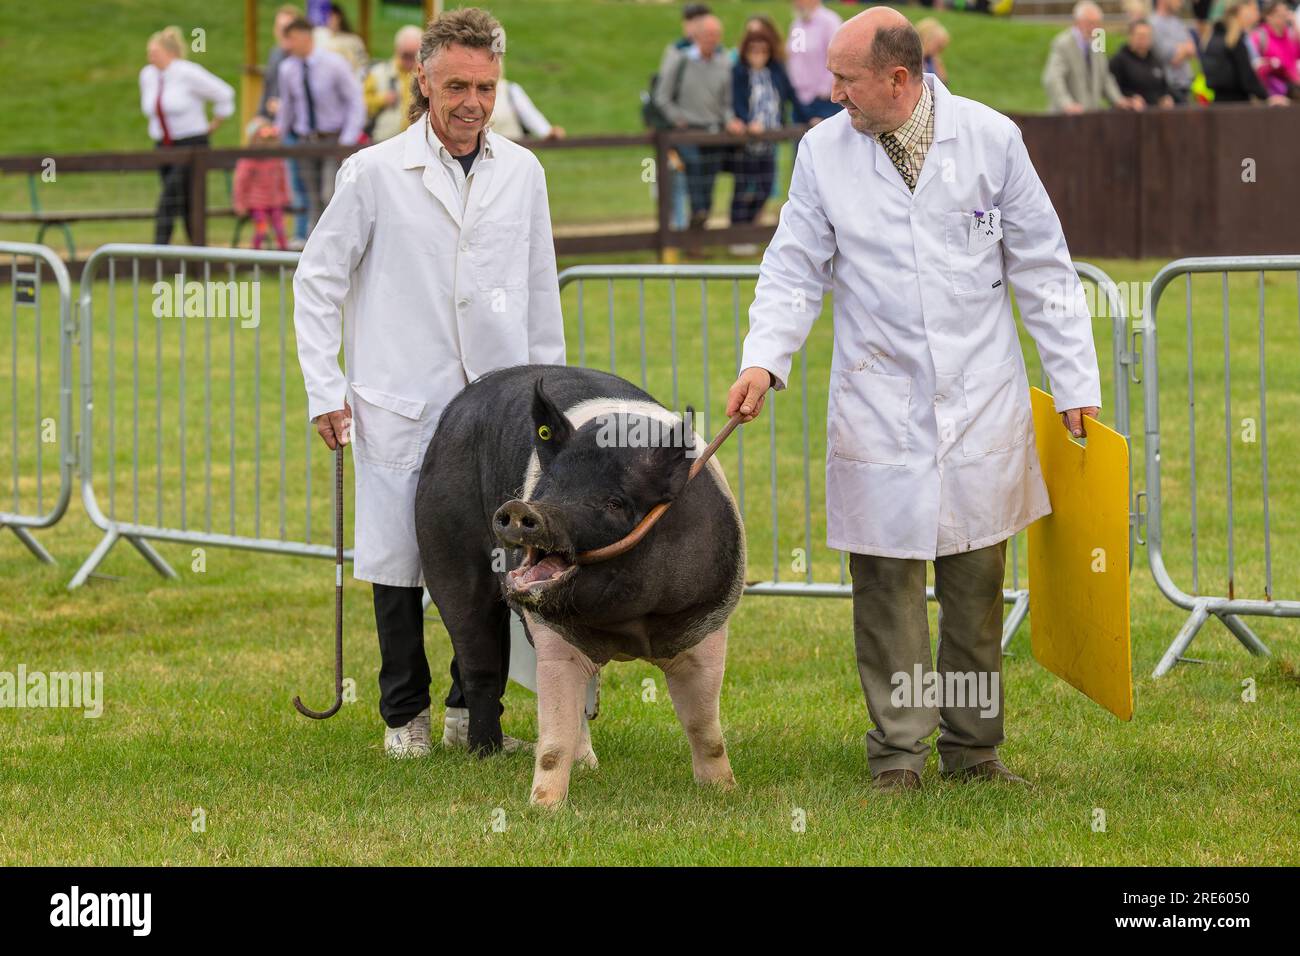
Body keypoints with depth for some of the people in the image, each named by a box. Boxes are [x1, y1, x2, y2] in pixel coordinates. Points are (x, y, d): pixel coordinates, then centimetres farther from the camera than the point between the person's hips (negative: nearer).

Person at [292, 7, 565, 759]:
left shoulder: (522, 173, 8)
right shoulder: (375, 173, -2)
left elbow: (541, 292, 16)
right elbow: (317, 280, 4)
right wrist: (325, 390, 0)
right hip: (402, 407, -2)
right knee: (399, 565, 2)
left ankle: (473, 712, 15)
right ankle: (405, 716, 16)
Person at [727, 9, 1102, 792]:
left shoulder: (990, 138, -2)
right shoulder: (824, 152, 0)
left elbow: (1042, 267, 4)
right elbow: (796, 271, 4)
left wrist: (1075, 382, 3)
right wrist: (765, 359, -13)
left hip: (981, 400, 0)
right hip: (879, 403, 0)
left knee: (977, 580, 6)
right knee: (886, 582, -1)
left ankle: (973, 749, 18)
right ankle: (898, 752, 8)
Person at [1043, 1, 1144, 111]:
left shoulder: (1097, 44, 13)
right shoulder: (1063, 44, -9)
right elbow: (1052, 79, -22)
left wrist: (1119, 101, 5)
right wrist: (1066, 104, -36)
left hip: (1093, 114, 6)